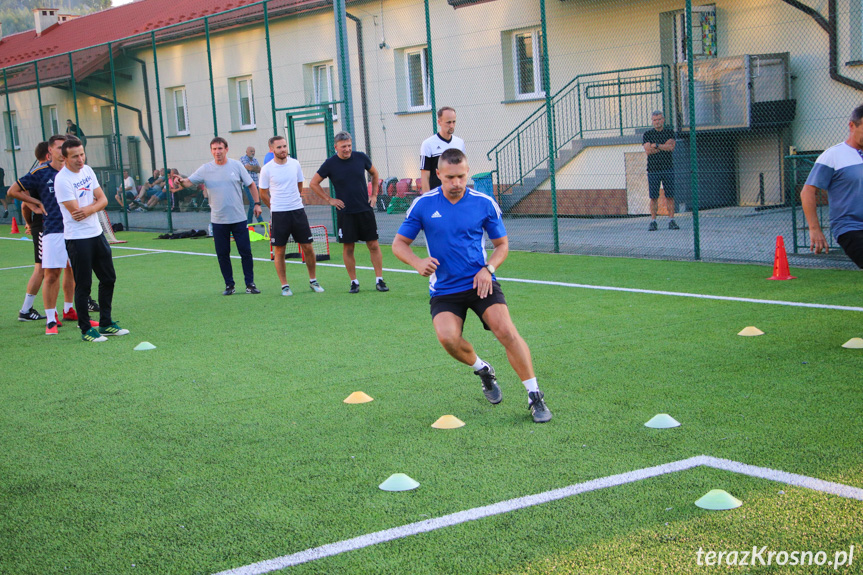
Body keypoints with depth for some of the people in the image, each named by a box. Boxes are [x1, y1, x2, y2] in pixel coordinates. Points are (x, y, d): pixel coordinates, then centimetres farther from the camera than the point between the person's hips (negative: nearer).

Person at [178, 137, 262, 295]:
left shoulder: (236, 166, 1)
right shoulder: (205, 169, 1)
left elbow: (251, 184, 9)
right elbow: (189, 181, -5)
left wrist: (257, 203, 3)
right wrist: (182, 181, -28)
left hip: (238, 218, -1)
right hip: (218, 221, 1)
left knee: (245, 251, -1)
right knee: (222, 254, 4)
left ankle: (250, 284, 9)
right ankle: (229, 285, 16)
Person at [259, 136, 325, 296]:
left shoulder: (295, 164, 4)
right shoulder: (267, 169, -5)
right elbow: (263, 194, 4)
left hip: (298, 210, 3)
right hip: (278, 214, -3)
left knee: (307, 247, 3)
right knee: (279, 251, 1)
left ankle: (313, 281, 18)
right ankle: (285, 286, 11)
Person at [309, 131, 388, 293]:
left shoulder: (361, 157, 1)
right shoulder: (330, 163, -4)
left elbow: (374, 173, 19)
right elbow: (313, 183, 5)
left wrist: (374, 194, 11)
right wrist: (329, 200, 1)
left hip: (365, 210, 1)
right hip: (345, 212, -1)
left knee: (374, 245, 0)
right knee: (348, 248, 1)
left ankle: (379, 280, 6)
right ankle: (354, 282, 11)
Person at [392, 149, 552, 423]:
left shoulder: (484, 203, -2)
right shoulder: (423, 205, -3)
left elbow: (502, 244, 9)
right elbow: (399, 243, 5)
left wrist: (488, 269, -10)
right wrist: (418, 263, -16)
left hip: (480, 283, 0)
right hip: (444, 288, 0)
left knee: (507, 332, -20)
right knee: (448, 338, -24)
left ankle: (535, 396, -6)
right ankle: (482, 370, 10)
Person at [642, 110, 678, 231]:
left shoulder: (669, 133, 10)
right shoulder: (647, 135, 7)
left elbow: (671, 147, -7)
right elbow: (648, 151, -7)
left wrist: (655, 145, -8)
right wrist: (664, 146, -7)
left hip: (667, 168, 1)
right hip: (653, 170, -1)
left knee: (670, 196, -1)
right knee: (654, 197, -2)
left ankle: (671, 221, 2)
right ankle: (653, 221, 2)